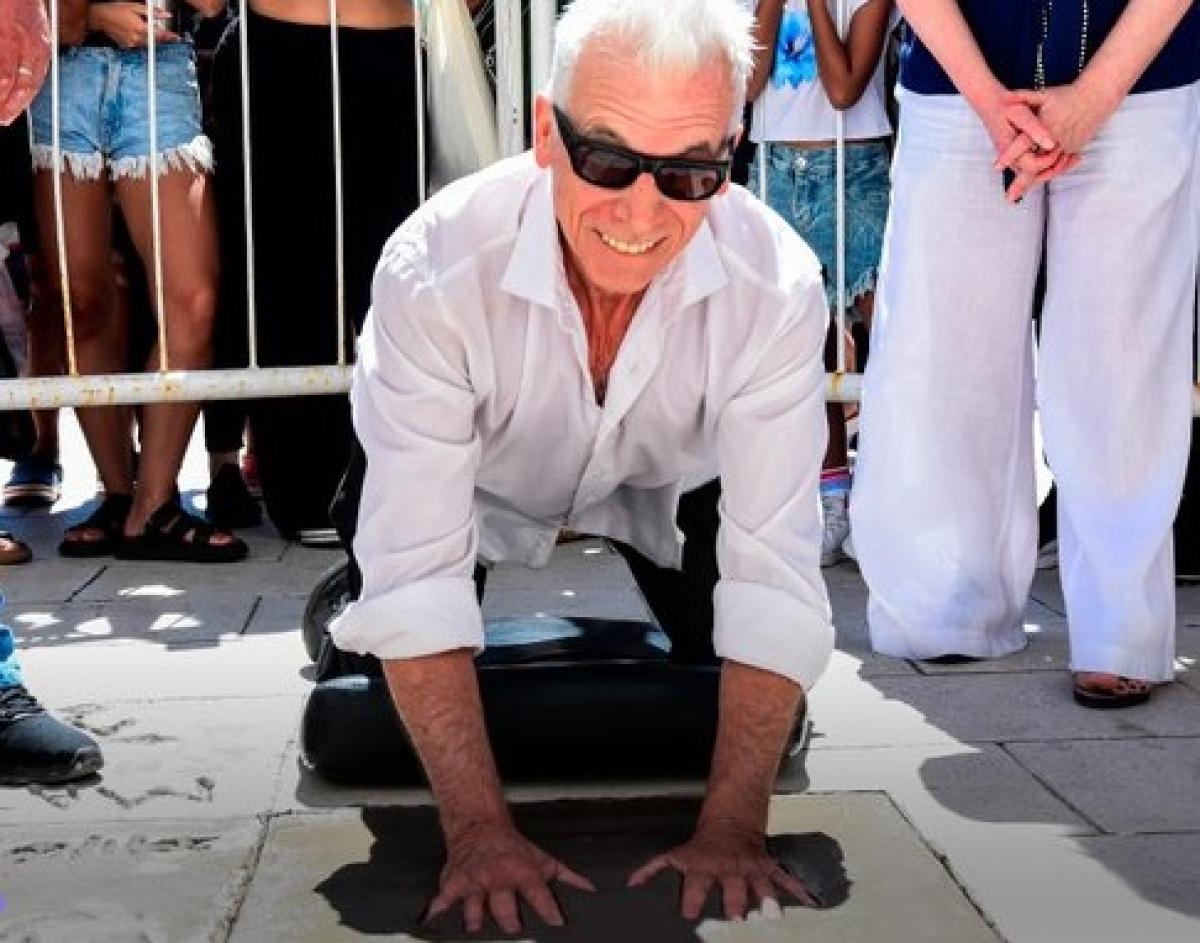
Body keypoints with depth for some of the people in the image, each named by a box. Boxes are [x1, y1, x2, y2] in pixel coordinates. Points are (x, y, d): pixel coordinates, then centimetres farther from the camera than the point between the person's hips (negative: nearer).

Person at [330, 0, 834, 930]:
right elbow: (418, 568, -36)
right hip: (481, 480, -1)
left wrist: (732, 827, -36)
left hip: (672, 482, 1)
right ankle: (352, 610, 26)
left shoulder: (777, 284, -34)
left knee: (769, 738, -3)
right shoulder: (435, 268, -38)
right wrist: (480, 828, -39)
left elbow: (774, 568, -32)